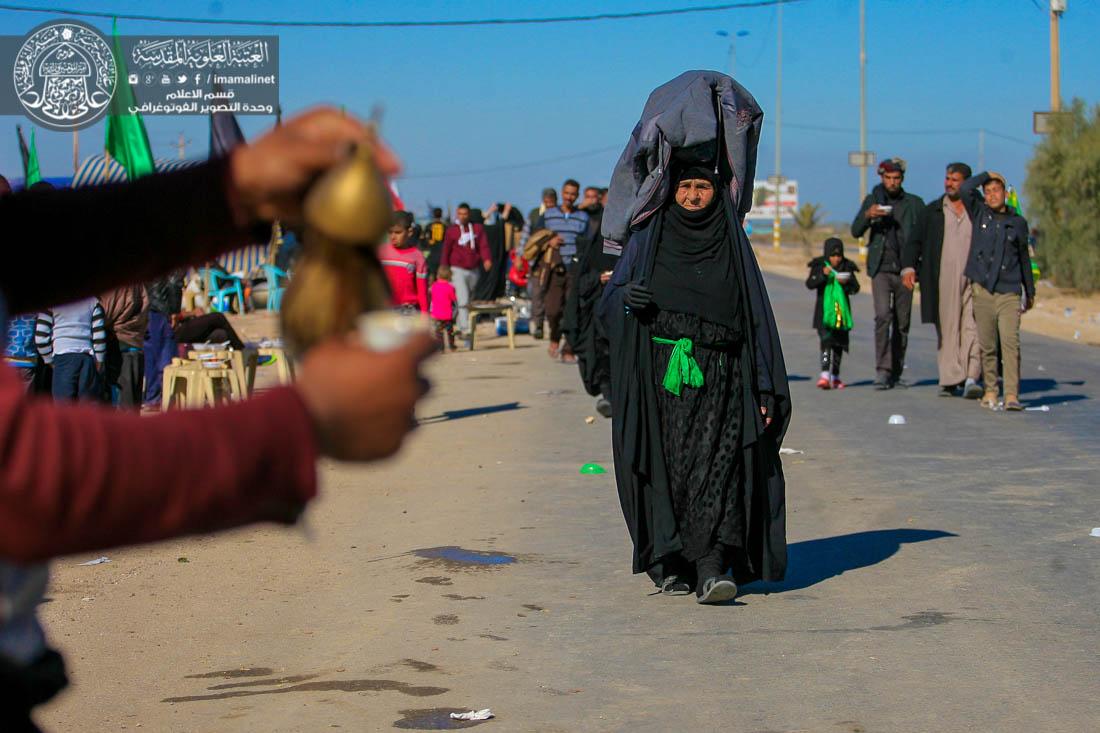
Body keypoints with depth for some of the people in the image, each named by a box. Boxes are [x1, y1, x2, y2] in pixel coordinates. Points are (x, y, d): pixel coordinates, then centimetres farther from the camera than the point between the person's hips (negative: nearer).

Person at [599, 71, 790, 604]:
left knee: (717, 463, -14)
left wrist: (765, 389, 0)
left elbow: (757, 321, 7)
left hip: (718, 381, 0)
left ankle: (710, 569, -21)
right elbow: (607, 303, 3)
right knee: (667, 468, -1)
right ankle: (669, 563, 12)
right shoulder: (649, 241, 7)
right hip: (659, 378, 0)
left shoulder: (733, 248, 8)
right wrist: (626, 298, -22)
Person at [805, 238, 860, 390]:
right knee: (826, 341, -15)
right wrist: (823, 275, -25)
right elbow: (809, 284, -11)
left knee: (839, 343, 10)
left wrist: (846, 283, -17)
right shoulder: (819, 267, -1)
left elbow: (856, 288, 3)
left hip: (842, 310, 3)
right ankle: (824, 375, -22)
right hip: (824, 311, -3)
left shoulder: (847, 268, 4)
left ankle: (835, 377, 20)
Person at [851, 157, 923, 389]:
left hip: (904, 271, 1)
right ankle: (882, 370, -17)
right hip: (881, 269, -1)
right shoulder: (872, 200, 9)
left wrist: (911, 267, -5)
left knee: (902, 322, 3)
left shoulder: (914, 204, 8)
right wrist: (867, 215, -18)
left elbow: (921, 237, 6)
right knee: (883, 316, -16)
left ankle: (896, 373, 12)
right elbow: (856, 231, 3)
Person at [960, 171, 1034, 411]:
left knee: (1011, 342, -13)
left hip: (1009, 292, -1)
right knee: (987, 345, 2)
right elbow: (964, 189, -8)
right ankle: (990, 391, 14)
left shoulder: (1018, 222, 10)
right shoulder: (979, 213, 9)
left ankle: (1012, 395, -18)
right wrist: (987, 175, 6)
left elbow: (1024, 258, 20)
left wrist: (1030, 292, 24)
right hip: (982, 290, 1)